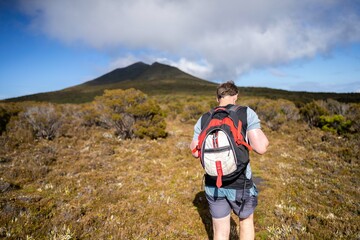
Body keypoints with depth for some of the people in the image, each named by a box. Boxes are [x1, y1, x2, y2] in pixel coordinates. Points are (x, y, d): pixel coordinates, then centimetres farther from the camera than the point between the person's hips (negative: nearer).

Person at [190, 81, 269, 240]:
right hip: (239, 184, -2)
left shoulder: (204, 119, -2)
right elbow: (261, 148, -19)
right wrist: (261, 137, 3)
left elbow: (195, 152, 3)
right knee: (246, 220, 28)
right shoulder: (246, 113, -12)